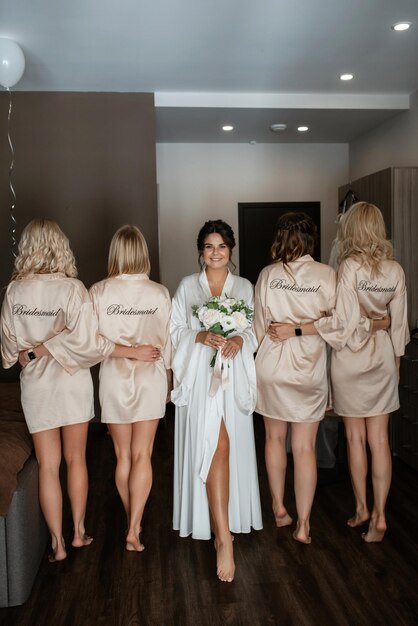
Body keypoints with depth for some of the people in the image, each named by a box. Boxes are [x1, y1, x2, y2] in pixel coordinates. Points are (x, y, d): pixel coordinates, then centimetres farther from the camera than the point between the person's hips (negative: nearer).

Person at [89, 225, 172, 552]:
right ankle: (134, 529, 3)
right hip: (150, 378, 0)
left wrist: (125, 350, 6)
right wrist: (168, 379, 12)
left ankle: (132, 521, 27)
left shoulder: (99, 292, -8)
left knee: (124, 455, 13)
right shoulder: (159, 293, -7)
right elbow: (166, 342, 0)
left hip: (114, 378, 1)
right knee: (142, 455, 6)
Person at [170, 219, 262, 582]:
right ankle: (224, 536, -12)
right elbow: (176, 330, 4)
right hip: (200, 375, -2)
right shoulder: (188, 286, 8)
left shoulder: (245, 287, 12)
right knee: (215, 445, -12)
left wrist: (239, 340, -12)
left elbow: (255, 330, 9)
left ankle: (224, 520, 25)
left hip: (233, 375, 2)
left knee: (231, 447, 5)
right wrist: (201, 336, -14)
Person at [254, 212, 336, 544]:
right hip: (309, 368, -1)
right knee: (305, 447, 7)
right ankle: (303, 524, 13)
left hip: (271, 367, 1)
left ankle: (279, 508, 31)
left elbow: (259, 326, -1)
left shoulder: (268, 274, -5)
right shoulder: (327, 276, -9)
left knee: (275, 437, 19)